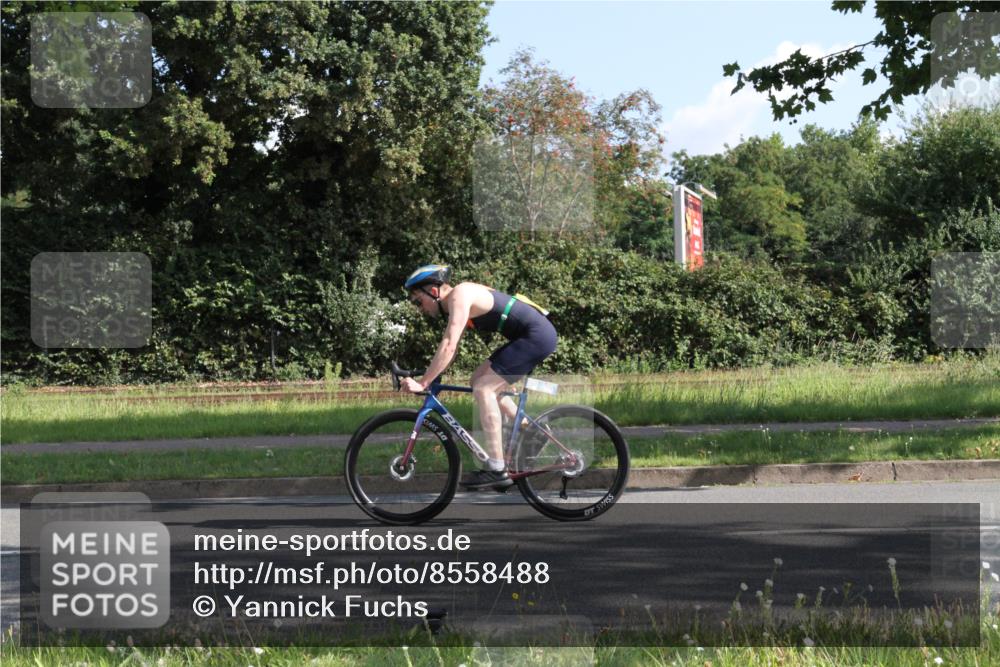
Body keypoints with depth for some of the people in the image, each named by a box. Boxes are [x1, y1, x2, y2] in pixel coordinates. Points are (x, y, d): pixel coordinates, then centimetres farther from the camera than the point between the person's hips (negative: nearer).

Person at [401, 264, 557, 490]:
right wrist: (431, 379, 14)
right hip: (531, 336, 10)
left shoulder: (459, 296, -15)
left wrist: (423, 383, -22)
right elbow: (450, 346, 21)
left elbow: (448, 347, -23)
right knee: (480, 380, 15)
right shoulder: (457, 301, 14)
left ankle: (497, 470, -14)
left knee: (483, 388, -14)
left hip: (537, 336, -10)